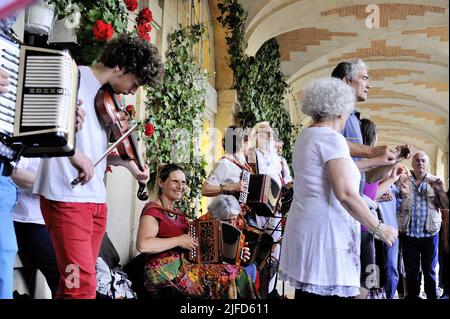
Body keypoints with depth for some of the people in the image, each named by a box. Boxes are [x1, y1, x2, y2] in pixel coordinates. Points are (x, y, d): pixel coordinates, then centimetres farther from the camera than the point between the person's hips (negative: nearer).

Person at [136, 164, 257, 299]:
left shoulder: (177, 212, 21)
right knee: (228, 275, -16)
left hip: (183, 266, 9)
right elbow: (142, 245, -25)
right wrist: (179, 241, -19)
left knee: (236, 273, -6)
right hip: (164, 273, -9)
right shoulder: (152, 211, -8)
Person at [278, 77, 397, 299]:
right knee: (331, 291, -7)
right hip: (325, 232, -9)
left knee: (307, 290, 10)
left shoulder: (305, 136, 16)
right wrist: (378, 228, -11)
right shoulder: (331, 139, -12)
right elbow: (346, 195, -20)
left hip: (303, 229, 10)